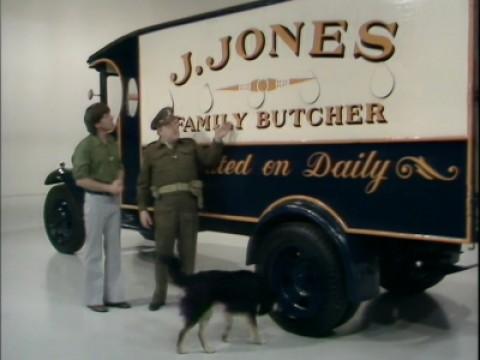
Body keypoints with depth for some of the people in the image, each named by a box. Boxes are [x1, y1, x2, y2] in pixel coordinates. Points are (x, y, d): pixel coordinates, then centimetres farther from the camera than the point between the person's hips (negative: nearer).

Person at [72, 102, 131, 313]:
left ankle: (113, 295, 21)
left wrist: (119, 183, -2)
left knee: (113, 250, 11)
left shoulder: (113, 143, 8)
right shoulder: (86, 146, -13)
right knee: (94, 252, 2)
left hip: (114, 201, 7)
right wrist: (108, 188, -17)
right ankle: (94, 298, 12)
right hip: (96, 201, -7)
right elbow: (80, 179, -18)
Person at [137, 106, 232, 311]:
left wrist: (217, 141, -5)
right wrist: (143, 209, 1)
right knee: (163, 250, 3)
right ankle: (160, 293, 16)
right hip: (164, 207, -2)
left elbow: (209, 160, 6)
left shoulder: (190, 146, 14)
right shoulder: (151, 152, 7)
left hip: (189, 205, 2)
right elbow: (143, 184, 7)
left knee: (187, 251, 8)